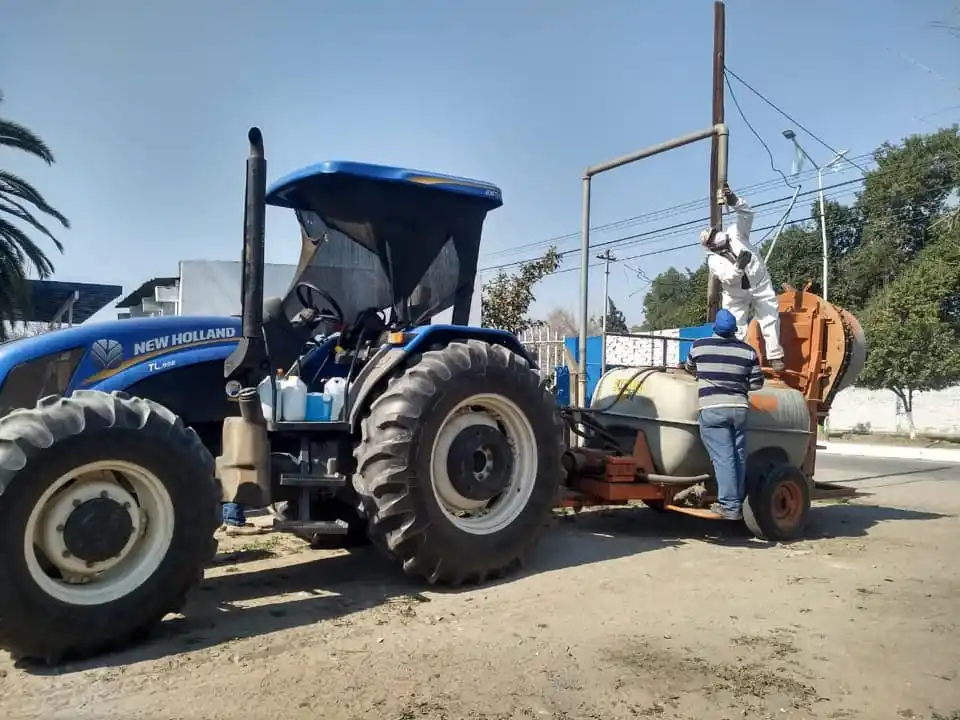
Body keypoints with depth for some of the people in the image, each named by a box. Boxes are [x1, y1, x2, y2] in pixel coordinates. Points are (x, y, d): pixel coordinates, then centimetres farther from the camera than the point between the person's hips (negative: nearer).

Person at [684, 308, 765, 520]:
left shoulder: (700, 346, 2)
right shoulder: (748, 351, 5)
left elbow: (689, 369, 22)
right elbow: (757, 383, 8)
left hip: (712, 409, -2)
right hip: (739, 408, 3)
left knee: (723, 457, -6)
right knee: (739, 457, 10)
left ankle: (729, 505, -8)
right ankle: (737, 503, 15)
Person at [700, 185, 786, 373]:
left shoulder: (735, 233, -7)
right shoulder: (713, 260, -14)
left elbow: (747, 214, -15)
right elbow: (728, 278, -27)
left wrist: (734, 201, -31)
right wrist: (739, 266, -46)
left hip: (760, 285, 1)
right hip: (736, 295, -1)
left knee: (770, 319, -4)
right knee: (735, 326, 0)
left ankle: (775, 356, 0)